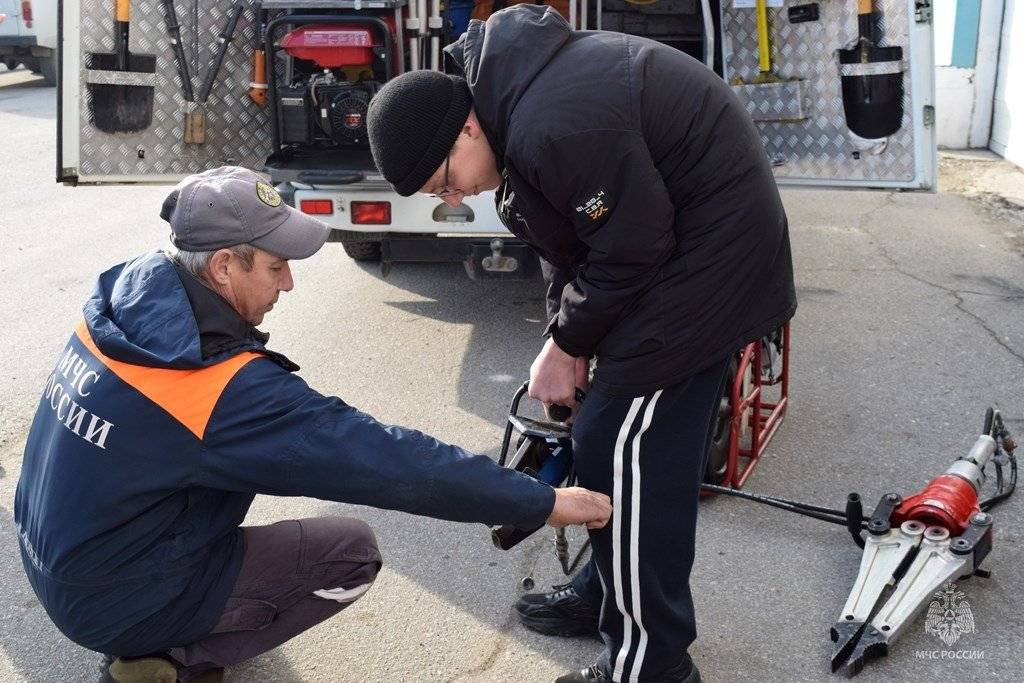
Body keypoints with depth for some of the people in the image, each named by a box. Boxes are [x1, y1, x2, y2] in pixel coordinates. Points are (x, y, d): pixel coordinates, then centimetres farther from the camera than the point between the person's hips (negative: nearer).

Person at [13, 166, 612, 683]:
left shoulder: (124, 293, -9)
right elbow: (386, 460, -29)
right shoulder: (228, 393, -31)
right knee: (354, 552, -4)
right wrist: (543, 502, -22)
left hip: (53, 558, 8)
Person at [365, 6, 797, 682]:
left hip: (709, 244, -10)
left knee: (625, 444, -8)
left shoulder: (554, 130, -29)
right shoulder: (508, 97, 3)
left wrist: (565, 344, -7)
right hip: (677, 231, 10)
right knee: (653, 438, 17)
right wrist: (568, 345, 3)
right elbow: (566, 246, 10)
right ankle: (611, 592, 32)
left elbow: (631, 252, -21)